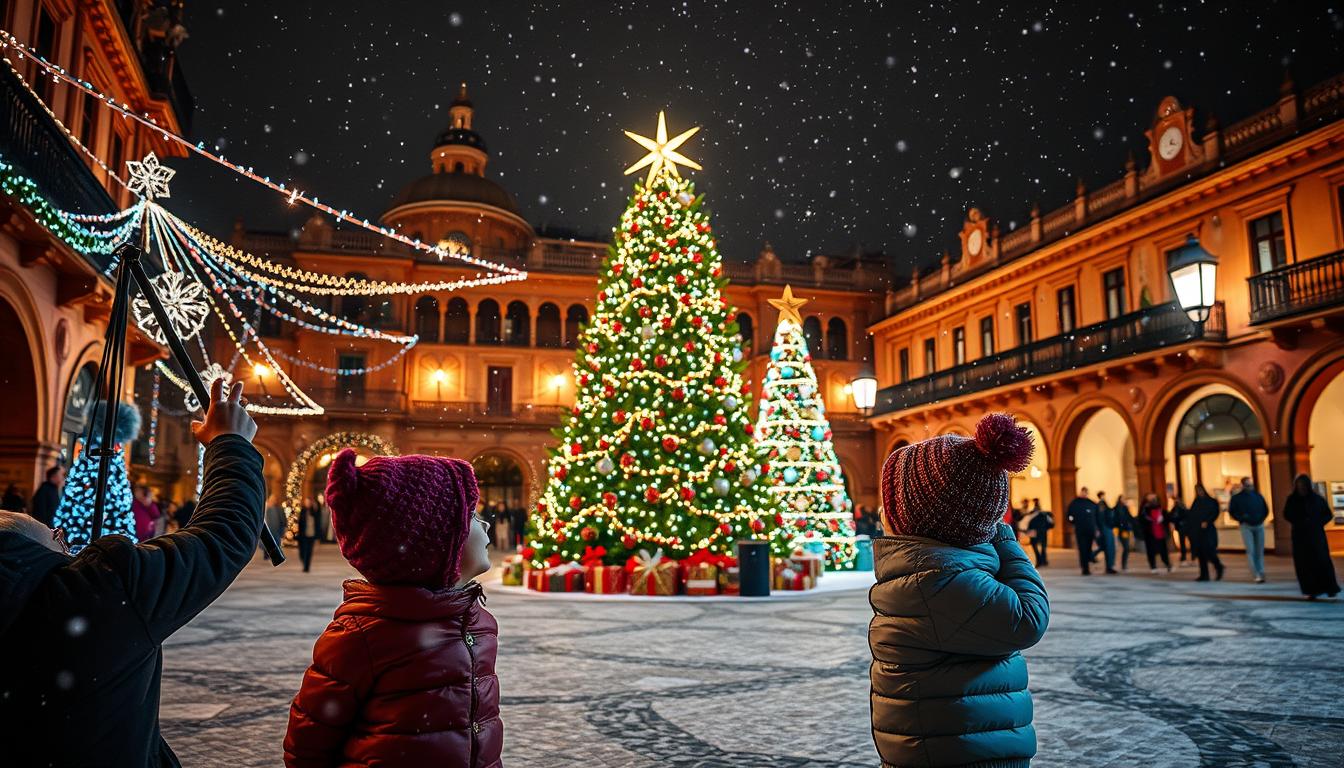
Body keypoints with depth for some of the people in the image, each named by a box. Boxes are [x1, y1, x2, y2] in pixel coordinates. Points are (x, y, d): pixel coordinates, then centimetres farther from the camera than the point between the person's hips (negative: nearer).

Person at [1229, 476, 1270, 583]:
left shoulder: (1258, 495, 8)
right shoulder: (1237, 498, -2)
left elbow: (1266, 509, 17)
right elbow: (1232, 511, 1)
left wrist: (1262, 519, 4)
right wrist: (1242, 518, -12)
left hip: (1259, 526, 3)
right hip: (1246, 526, -3)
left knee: (1260, 551, 7)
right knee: (1251, 551, -10)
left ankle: (1261, 574, 15)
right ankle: (1256, 575, -11)